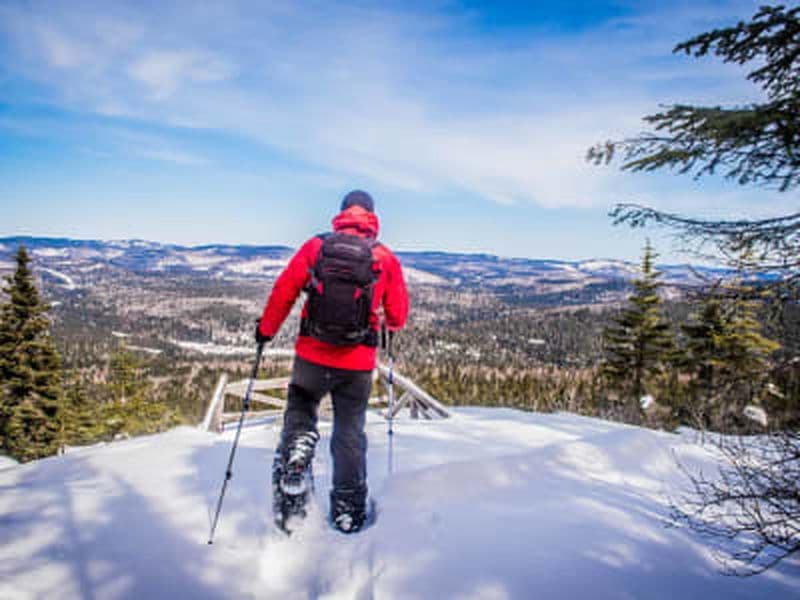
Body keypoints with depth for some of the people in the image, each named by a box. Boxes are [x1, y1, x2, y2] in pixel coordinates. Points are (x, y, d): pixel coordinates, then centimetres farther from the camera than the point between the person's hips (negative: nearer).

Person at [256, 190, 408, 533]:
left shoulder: (315, 247, -1)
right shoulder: (386, 259, -1)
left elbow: (283, 292, 1)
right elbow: (398, 315, 4)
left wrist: (266, 330, 16)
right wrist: (390, 325, 28)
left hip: (312, 356, 0)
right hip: (358, 363, 0)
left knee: (300, 414, 24)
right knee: (350, 432, 15)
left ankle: (293, 458, -3)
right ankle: (348, 509, 22)